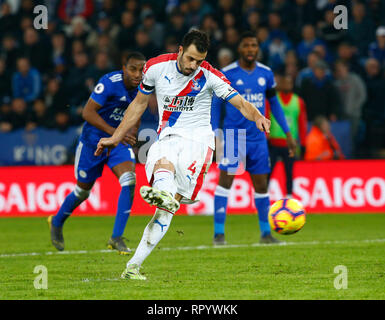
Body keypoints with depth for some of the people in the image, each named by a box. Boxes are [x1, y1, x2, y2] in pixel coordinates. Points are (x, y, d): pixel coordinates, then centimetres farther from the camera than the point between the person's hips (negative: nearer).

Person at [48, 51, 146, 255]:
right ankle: (57, 223, 40)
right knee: (83, 190, 10)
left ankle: (116, 238, -15)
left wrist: (132, 133, -1)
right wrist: (114, 132, -36)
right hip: (94, 140, -4)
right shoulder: (109, 82, -25)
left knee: (129, 181, -20)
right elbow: (88, 112, -29)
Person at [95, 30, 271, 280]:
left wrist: (257, 116, -35)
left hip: (198, 140, -2)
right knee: (163, 165, -38)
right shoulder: (156, 67, 3)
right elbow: (139, 104, 17)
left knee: (167, 208, -18)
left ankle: (134, 265, -23)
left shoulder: (209, 76, -4)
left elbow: (240, 102, -12)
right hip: (167, 138, 2)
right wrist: (115, 139, 20)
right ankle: (164, 193, -73)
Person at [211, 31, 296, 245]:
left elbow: (274, 103, 16)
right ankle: (219, 233, -8)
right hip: (233, 136, -4)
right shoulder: (227, 74, -6)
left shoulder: (266, 74, 6)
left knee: (261, 185, 8)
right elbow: (216, 104, 0)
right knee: (225, 180, -12)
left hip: (258, 137, 4)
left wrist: (288, 133, 13)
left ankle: (266, 232, 20)